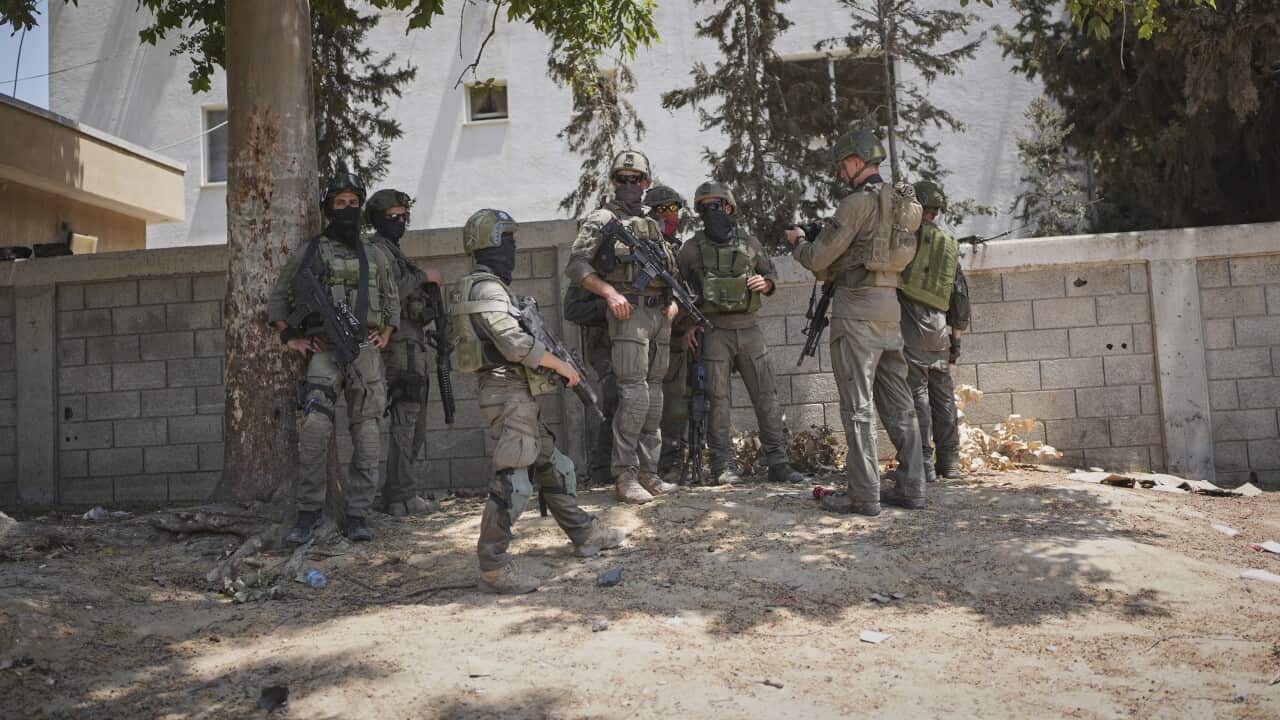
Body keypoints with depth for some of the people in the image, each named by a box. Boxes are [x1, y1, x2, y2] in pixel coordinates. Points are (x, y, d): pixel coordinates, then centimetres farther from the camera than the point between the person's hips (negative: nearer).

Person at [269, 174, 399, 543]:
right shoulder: (309, 252, 9)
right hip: (324, 349, -2)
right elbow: (277, 299, 14)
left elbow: (392, 300, 25)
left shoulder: (374, 256, 16)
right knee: (315, 426, -21)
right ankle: (308, 512, -9)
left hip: (365, 350, 3)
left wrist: (384, 335, 9)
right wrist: (290, 337, 2)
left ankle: (357, 516, 6)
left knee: (366, 435, -1)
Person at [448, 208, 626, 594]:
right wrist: (561, 365, -11)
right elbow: (515, 343, -22)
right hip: (508, 392, -11)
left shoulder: (490, 287, 18)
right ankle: (493, 566, -6)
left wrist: (554, 364, 15)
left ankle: (584, 534, 29)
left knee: (553, 467, 17)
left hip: (520, 394, 11)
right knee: (512, 479, -10)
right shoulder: (486, 289, -15)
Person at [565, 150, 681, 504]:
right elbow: (576, 265, -8)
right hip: (629, 314, -7)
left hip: (660, 315, 7)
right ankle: (624, 475, -7)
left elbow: (670, 270, 27)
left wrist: (673, 300, 8)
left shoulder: (652, 225, 21)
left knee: (654, 396, 7)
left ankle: (648, 472, 14)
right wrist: (610, 292, -18)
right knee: (634, 395, -14)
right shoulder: (602, 219, 1)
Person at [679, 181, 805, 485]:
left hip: (749, 329, 3)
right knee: (717, 400, -2)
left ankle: (778, 463, 7)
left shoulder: (749, 242, 9)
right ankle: (723, 467, 4)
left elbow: (771, 272, 21)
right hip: (713, 332, -3)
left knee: (766, 395, 1)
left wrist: (765, 283, -2)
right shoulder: (693, 248, 2)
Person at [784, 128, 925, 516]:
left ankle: (864, 494, -3)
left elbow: (818, 258, -10)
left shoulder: (857, 203, -12)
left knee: (857, 405, -5)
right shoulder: (900, 203, 16)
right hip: (890, 307, 9)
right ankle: (912, 487, 15)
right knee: (898, 404, 10)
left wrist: (797, 242, 10)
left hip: (857, 309, -9)